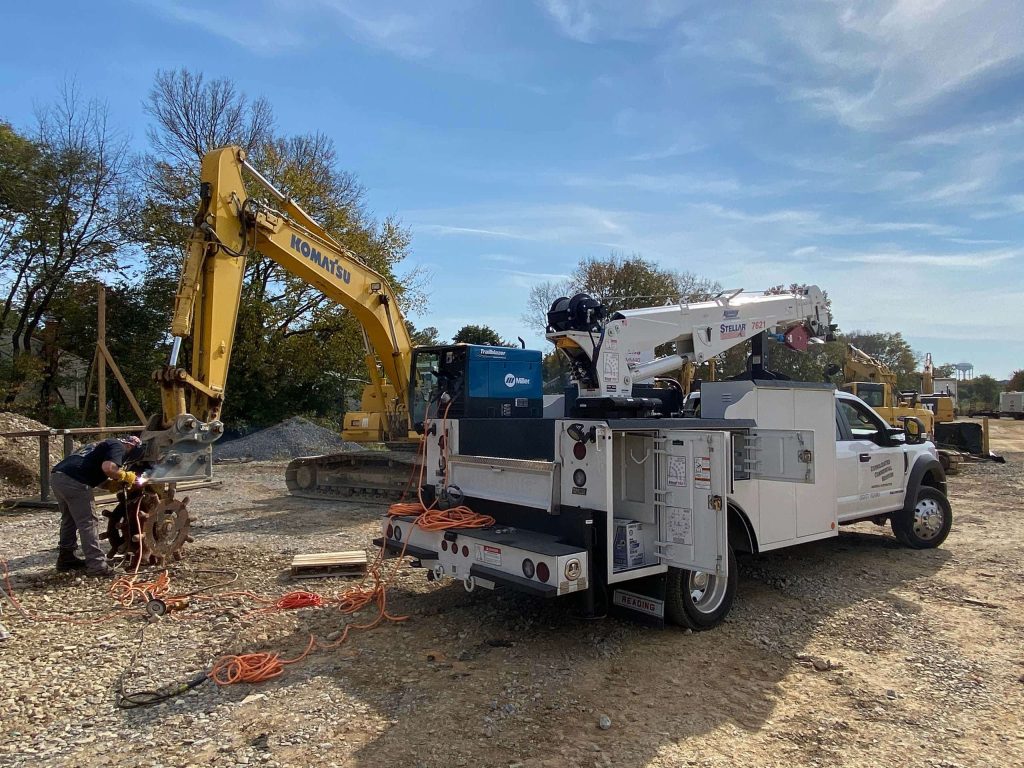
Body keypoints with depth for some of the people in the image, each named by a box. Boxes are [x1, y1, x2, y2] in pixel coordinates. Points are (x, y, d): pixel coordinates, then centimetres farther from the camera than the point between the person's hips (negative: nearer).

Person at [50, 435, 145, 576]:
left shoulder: (106, 444, 30)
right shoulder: (118, 446, 1)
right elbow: (108, 467, -18)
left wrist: (117, 483, 21)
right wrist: (124, 476, -1)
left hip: (56, 475, 9)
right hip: (74, 481, -9)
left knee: (69, 519, 23)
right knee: (88, 522, -4)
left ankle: (66, 559, 32)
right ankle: (97, 565, -3)